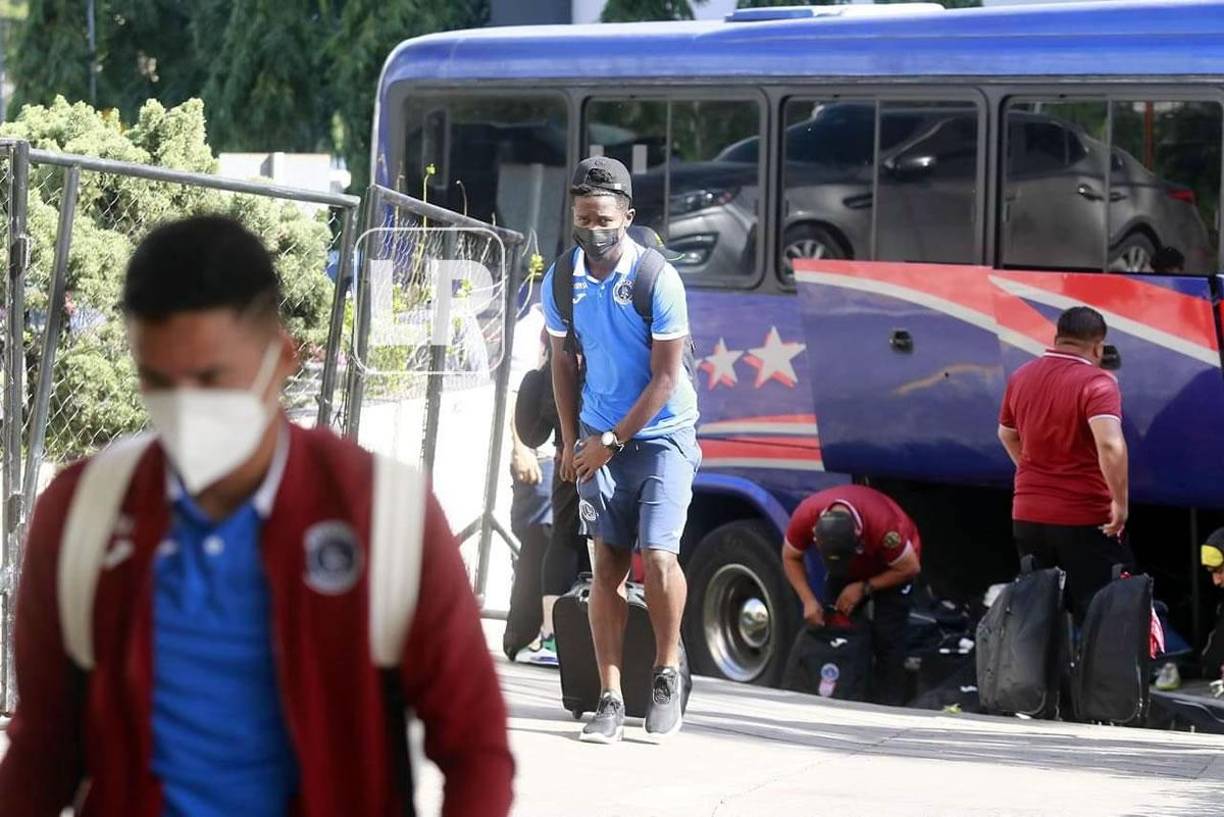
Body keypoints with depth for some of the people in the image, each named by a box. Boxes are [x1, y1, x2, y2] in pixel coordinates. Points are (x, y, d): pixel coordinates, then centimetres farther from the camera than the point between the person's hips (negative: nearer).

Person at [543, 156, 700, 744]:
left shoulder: (658, 280, -15)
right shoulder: (562, 281, -1)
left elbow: (665, 377, -13)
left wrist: (612, 441, -14)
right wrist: (571, 442, 6)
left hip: (662, 434, -4)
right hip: (600, 438, 4)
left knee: (657, 554, -16)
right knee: (607, 565, 0)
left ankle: (667, 671, 6)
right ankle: (610, 700, 1)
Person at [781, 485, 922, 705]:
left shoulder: (883, 525, -43)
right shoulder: (805, 517, -34)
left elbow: (910, 568, -25)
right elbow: (790, 558, -13)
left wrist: (864, 588, -26)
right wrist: (809, 601, -23)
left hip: (890, 567, -4)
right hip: (851, 571, 4)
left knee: (886, 637, -15)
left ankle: (887, 706, -12)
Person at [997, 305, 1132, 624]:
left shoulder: (1021, 377, 7)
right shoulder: (1096, 382, -16)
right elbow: (1110, 445, -31)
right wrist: (1120, 502, -21)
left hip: (1027, 514, 6)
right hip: (1085, 518, -6)